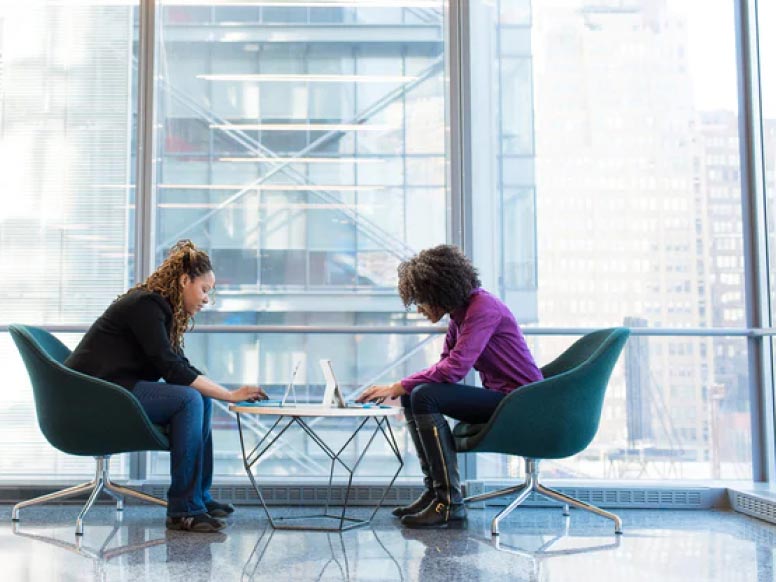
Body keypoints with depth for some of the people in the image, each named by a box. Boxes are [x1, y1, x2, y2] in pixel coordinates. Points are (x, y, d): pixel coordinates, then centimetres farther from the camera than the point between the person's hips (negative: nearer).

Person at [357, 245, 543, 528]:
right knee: (412, 396, 3)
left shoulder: (483, 308, -18)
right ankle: (434, 491, 4)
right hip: (497, 397, 10)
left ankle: (449, 502, -19)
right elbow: (445, 364, 12)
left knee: (425, 396, -23)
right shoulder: (460, 313, 11)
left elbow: (454, 368, -26)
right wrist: (402, 389, -3)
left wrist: (398, 387, -20)